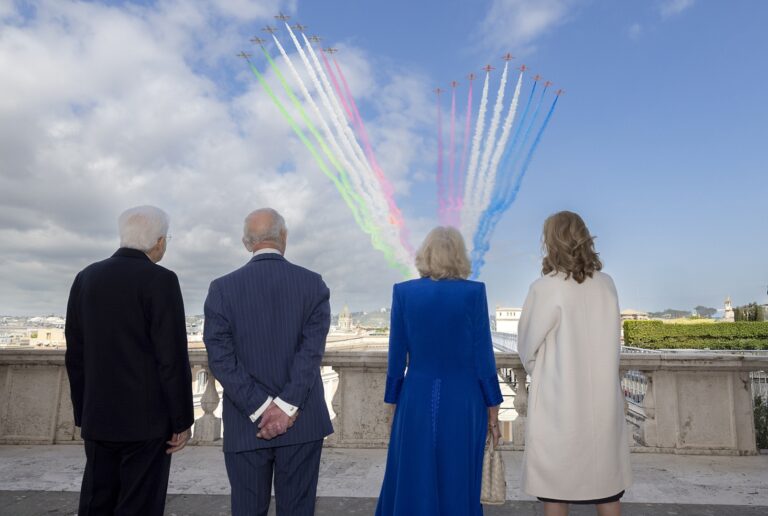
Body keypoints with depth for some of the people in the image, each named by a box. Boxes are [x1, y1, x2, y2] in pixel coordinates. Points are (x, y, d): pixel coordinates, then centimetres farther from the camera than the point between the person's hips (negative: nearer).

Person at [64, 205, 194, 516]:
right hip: (147, 419, -6)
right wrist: (182, 421, -7)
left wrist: (83, 414, 17)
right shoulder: (161, 281, -14)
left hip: (98, 420, 6)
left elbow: (75, 356, 9)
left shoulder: (86, 278, 5)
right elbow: (172, 359, -16)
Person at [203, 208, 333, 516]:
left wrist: (260, 409, -9)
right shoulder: (313, 284, -4)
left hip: (246, 425, 0)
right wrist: (287, 406, -12)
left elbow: (221, 358, -9)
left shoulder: (222, 289, -3)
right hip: (302, 422, 0)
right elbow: (312, 349, -12)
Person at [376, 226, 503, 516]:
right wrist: (492, 409, 5)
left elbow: (397, 356, 0)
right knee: (458, 484, 14)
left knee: (411, 483, 14)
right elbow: (483, 355, -5)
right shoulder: (474, 292, -7)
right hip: (462, 401, -1)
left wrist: (393, 403, 10)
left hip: (416, 400, 1)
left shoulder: (403, 292, -3)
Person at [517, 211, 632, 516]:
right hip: (603, 398, 5)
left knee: (555, 490, 9)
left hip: (558, 401, -4)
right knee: (607, 488, 17)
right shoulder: (607, 285, -1)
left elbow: (527, 346, -5)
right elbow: (613, 343, 6)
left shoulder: (546, 288, -14)